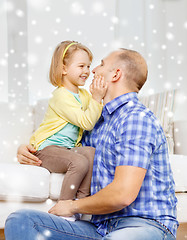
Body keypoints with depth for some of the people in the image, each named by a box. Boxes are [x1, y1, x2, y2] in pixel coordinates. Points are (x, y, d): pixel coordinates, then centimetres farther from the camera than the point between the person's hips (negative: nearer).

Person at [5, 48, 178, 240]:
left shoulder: (137, 118, -10)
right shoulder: (98, 122, 19)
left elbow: (123, 195, -20)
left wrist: (73, 206, -3)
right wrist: (28, 150, 15)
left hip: (146, 224, -8)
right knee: (19, 221, -12)